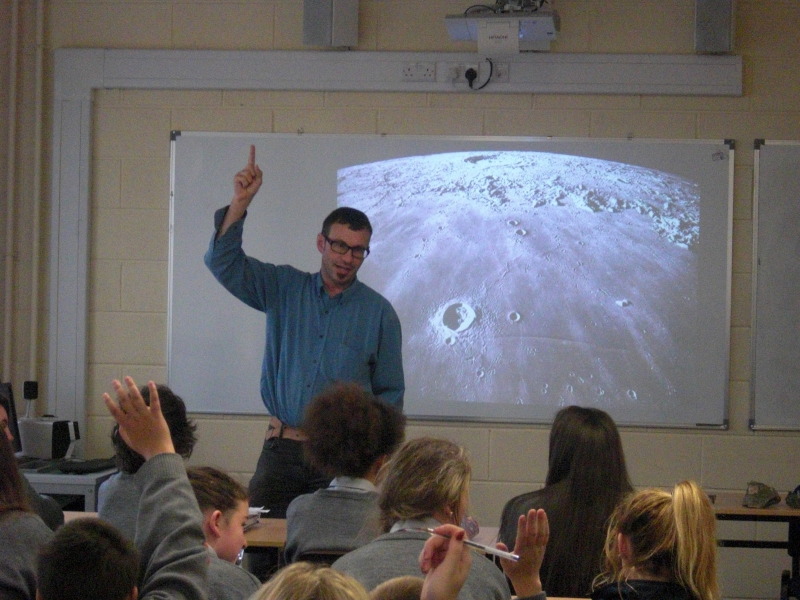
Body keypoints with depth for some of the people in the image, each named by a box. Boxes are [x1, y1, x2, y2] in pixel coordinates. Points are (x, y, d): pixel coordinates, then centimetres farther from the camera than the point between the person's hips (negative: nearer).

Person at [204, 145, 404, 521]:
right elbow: (223, 261, 0)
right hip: (281, 448, 2)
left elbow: (390, 393, 8)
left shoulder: (379, 313, 4)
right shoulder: (284, 289, 9)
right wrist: (240, 203, -12)